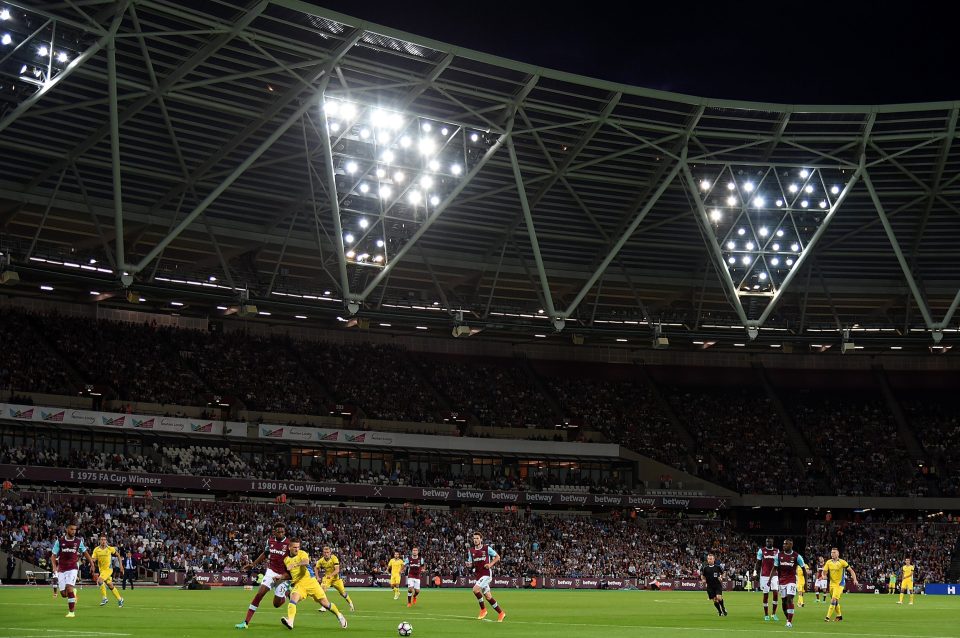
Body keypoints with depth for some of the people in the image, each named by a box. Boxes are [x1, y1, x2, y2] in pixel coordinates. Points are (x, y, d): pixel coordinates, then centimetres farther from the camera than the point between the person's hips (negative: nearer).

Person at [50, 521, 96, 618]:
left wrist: (92, 564, 11)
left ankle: (72, 611, -14)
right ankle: (73, 594, 36)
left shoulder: (78, 541, 2)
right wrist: (54, 566, -14)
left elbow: (85, 553, 16)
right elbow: (53, 555, 2)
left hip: (73, 568, -2)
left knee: (69, 587, -22)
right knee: (63, 594, -1)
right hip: (61, 569, 2)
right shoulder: (59, 541, 0)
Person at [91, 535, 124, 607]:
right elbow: (93, 559, -6)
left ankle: (104, 598, -14)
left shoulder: (110, 548, -8)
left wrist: (121, 565, 9)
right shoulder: (96, 549, -2)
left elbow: (117, 554, 8)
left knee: (100, 581, -26)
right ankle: (120, 599, 26)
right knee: (110, 586, 11)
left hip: (108, 569, -4)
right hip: (101, 569, 4)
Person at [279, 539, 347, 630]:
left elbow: (306, 562, -33)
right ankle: (290, 622, -43)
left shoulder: (302, 553, -7)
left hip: (310, 581, -3)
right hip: (298, 585, 3)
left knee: (324, 603, 1)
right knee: (293, 598, -29)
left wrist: (295, 564, -48)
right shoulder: (286, 560, 9)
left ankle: (339, 615, 25)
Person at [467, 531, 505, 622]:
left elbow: (497, 557, 3)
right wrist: (469, 564, -7)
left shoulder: (487, 548, -3)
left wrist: (490, 564, -12)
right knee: (488, 596, 5)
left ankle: (483, 609, -7)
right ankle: (501, 613, 19)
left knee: (475, 589, -24)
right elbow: (471, 564, 17)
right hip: (478, 575, 6)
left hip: (487, 574, -6)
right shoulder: (471, 551, 10)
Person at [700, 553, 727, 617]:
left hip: (718, 585, -1)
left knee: (719, 597, -18)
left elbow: (722, 573, 13)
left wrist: (721, 578, -5)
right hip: (710, 586, 1)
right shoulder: (705, 568, -1)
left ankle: (723, 608, 10)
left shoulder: (718, 567, -2)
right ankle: (720, 611, 21)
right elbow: (702, 575, 11)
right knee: (715, 600, 0)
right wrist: (703, 580, -8)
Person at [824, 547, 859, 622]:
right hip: (832, 583, 5)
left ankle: (828, 617, -18)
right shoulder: (828, 562, 3)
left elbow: (851, 570, -5)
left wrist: (855, 580, -15)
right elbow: (824, 571, 4)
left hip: (839, 584, -5)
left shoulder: (842, 562, -10)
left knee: (834, 600, -16)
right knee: (835, 601, 13)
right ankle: (839, 615, 31)